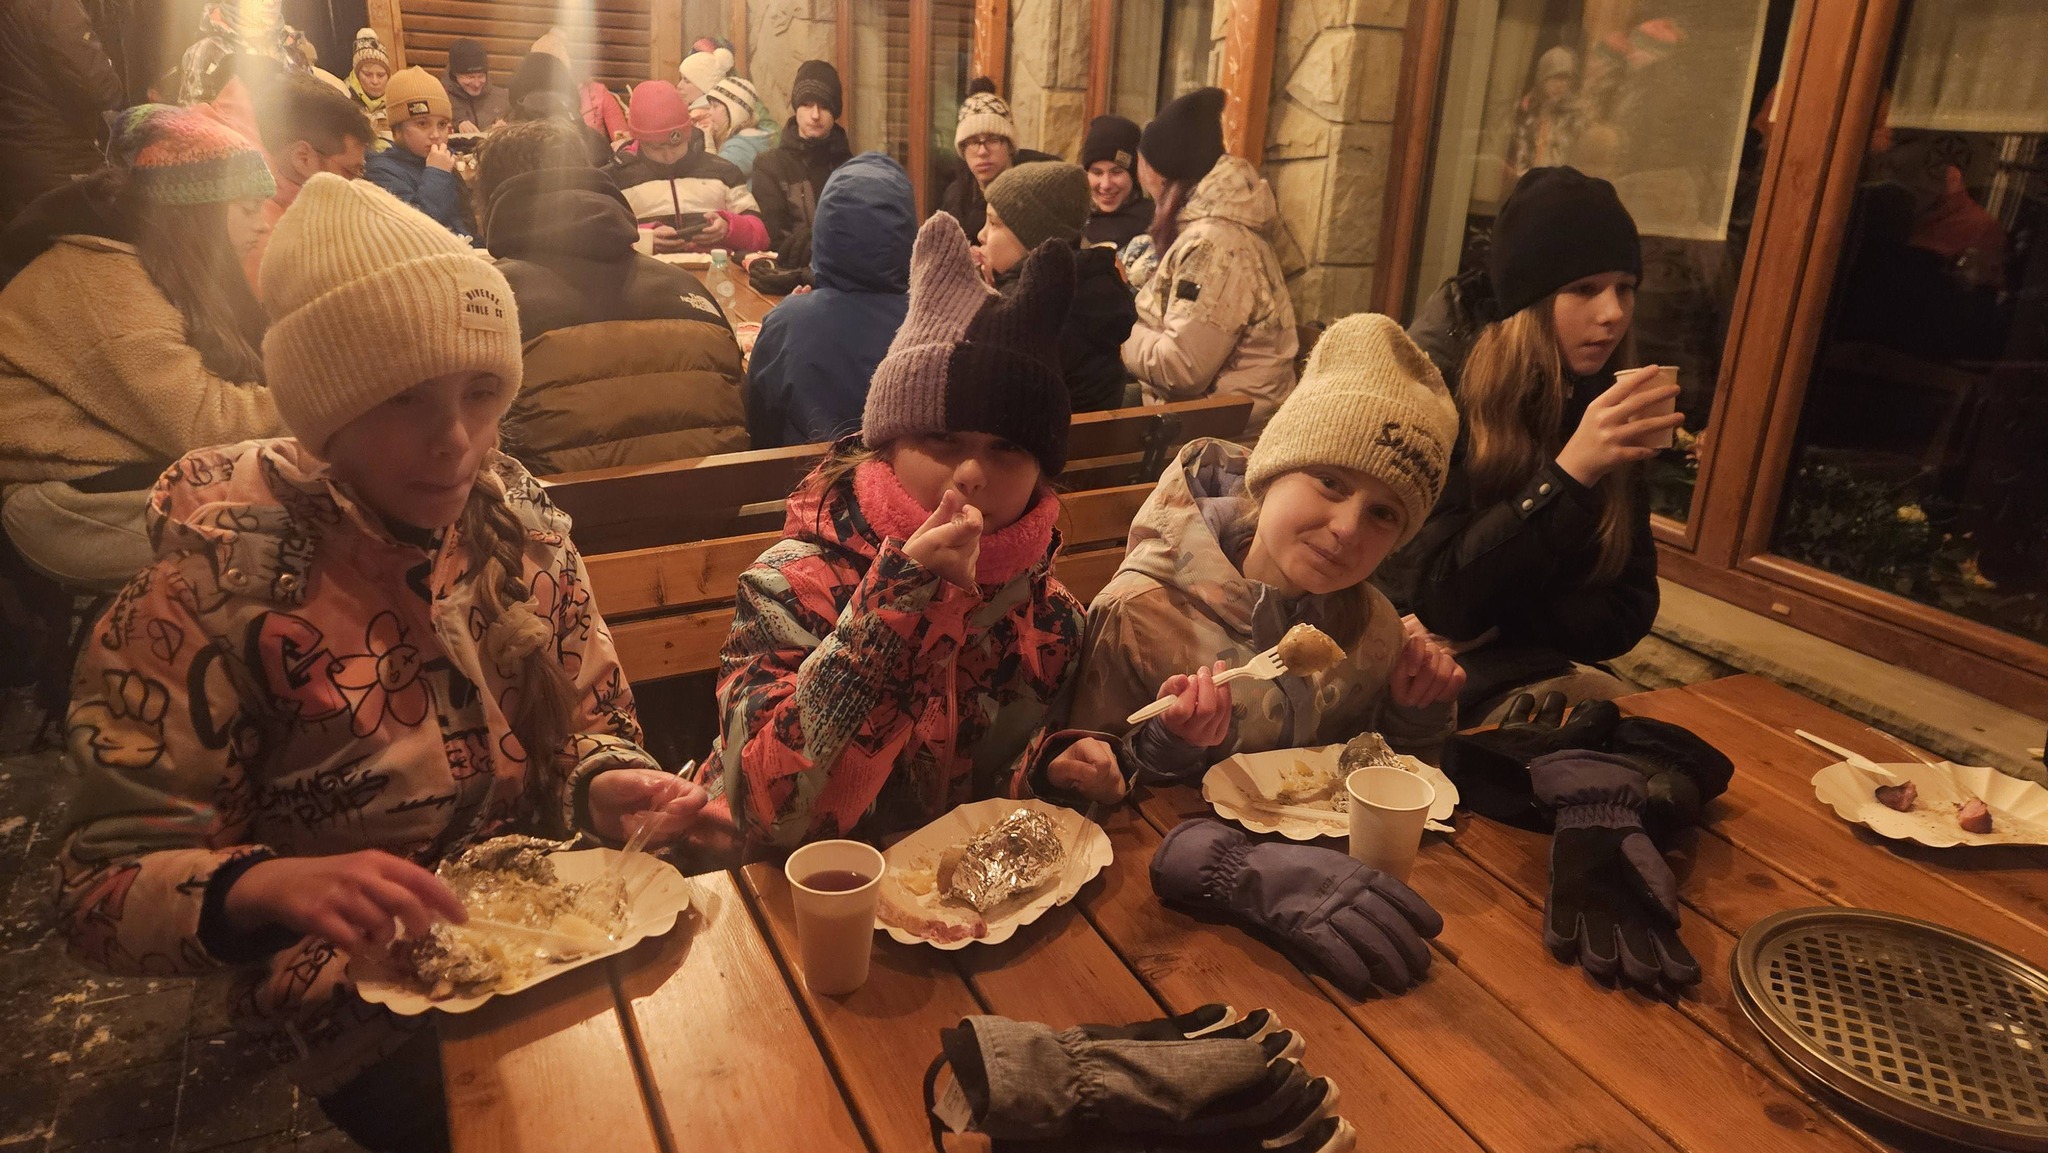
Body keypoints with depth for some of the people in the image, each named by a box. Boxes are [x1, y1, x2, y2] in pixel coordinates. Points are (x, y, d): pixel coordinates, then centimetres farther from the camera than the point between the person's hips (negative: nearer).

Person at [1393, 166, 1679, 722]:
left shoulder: (1608, 412, 0)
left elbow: (1628, 611, 4)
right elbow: (1434, 599, -19)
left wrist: (1496, 622, -14)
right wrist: (1567, 471, -28)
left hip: (1533, 671, 5)